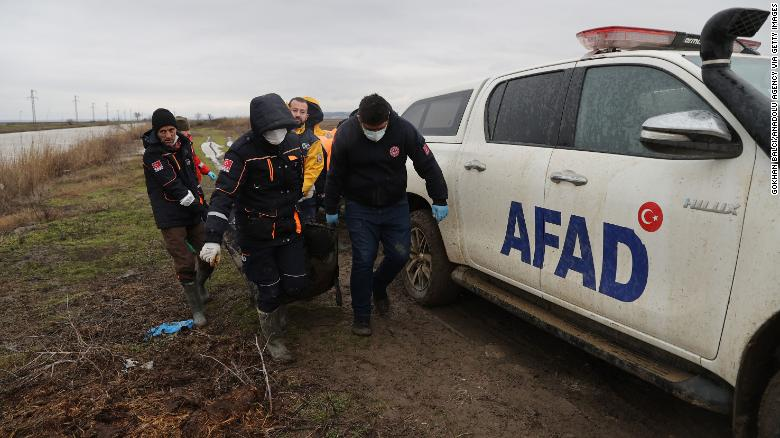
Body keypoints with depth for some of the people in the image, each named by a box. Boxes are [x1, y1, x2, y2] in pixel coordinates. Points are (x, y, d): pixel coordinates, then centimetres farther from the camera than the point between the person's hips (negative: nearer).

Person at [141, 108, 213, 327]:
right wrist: (201, 208, -20)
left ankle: (200, 285, 37)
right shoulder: (152, 155, -15)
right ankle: (197, 308, 11)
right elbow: (174, 187, -21)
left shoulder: (184, 145, 6)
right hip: (171, 217, -6)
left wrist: (200, 200, 13)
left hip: (192, 212, 6)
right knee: (185, 264, -5)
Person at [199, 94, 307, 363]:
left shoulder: (293, 143, -3)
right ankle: (273, 338, 30)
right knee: (269, 291, 4)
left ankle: (276, 303, 41)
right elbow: (223, 194, -28)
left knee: (296, 285, 5)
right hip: (257, 235, -4)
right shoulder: (242, 151, -22)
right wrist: (213, 238, -36)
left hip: (289, 229, 5)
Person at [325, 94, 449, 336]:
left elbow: (428, 165, -8)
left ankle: (378, 286, 36)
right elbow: (335, 175, -5)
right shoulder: (346, 134, -15)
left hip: (396, 206, 2)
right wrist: (331, 209, 2)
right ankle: (361, 317, 13)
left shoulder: (404, 130, -15)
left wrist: (439, 200, -8)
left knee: (399, 255, 3)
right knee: (363, 260, -4)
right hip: (360, 209, -2)